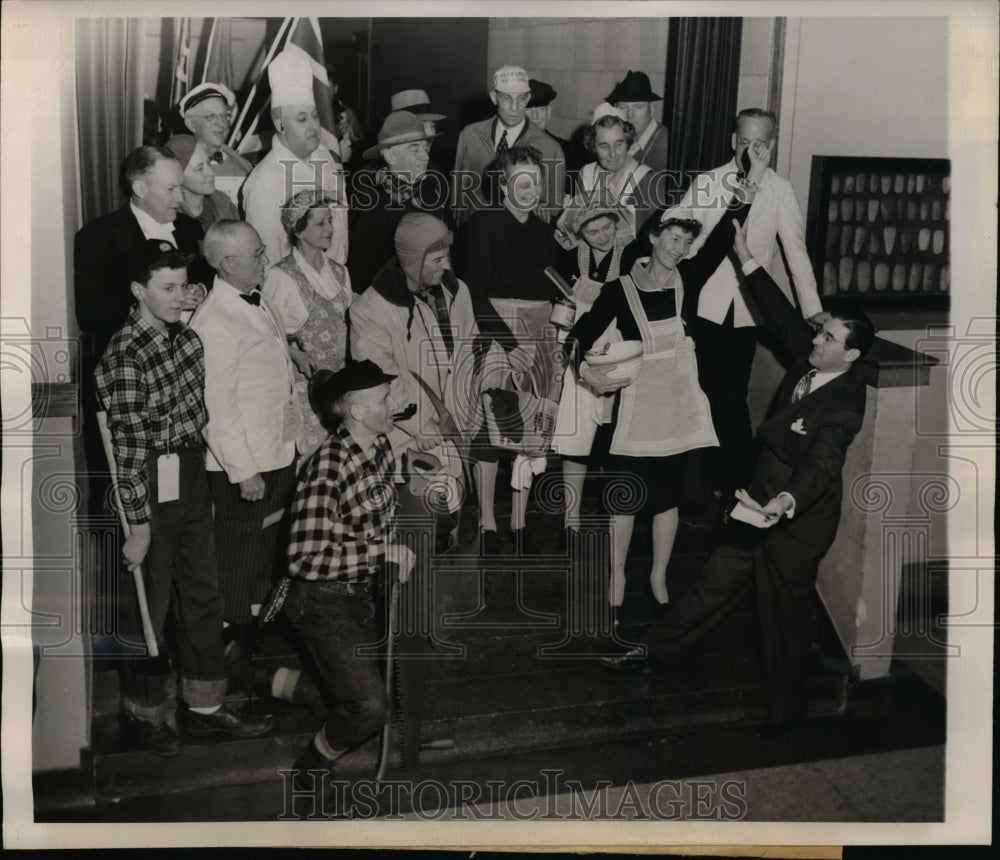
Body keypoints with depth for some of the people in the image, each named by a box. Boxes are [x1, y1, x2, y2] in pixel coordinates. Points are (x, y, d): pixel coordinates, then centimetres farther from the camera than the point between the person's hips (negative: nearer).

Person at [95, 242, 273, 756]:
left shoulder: (187, 338, 5)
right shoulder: (124, 357, -19)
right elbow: (127, 448, -21)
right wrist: (137, 526, -21)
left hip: (192, 480, 8)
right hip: (151, 488, -7)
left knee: (202, 594, 15)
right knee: (149, 603, 8)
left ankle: (205, 708, 29)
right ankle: (146, 712, 29)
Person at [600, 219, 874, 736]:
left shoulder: (841, 407, -27)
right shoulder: (808, 359, -5)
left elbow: (821, 464, -41)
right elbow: (782, 316, 5)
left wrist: (786, 502, -60)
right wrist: (747, 261, 5)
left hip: (797, 518, -8)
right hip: (764, 501, 8)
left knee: (784, 611, 8)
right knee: (719, 577, 19)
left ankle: (785, 708, 28)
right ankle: (656, 647, 31)